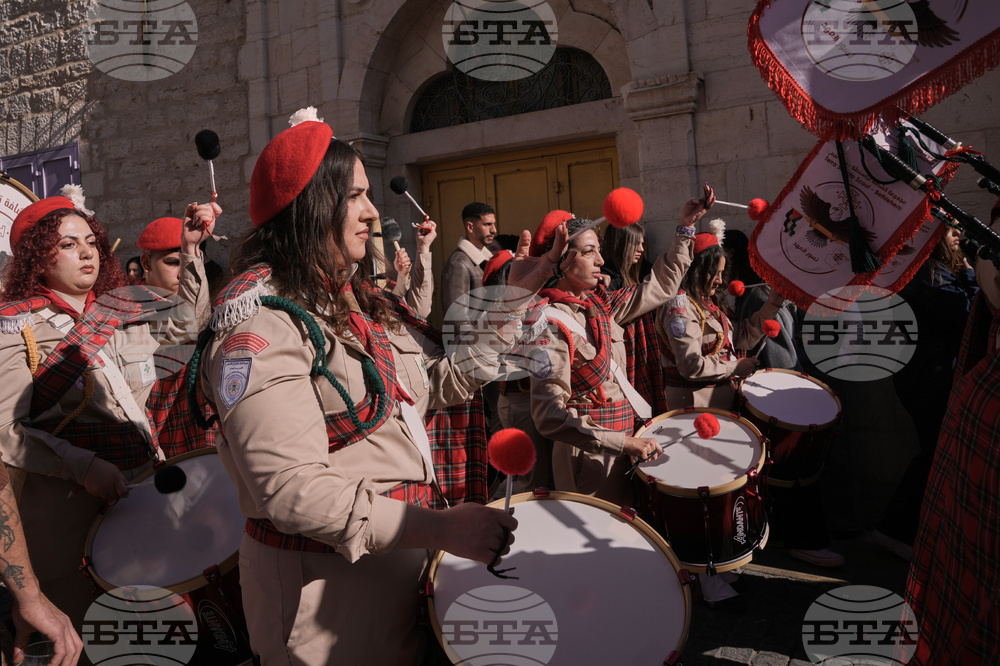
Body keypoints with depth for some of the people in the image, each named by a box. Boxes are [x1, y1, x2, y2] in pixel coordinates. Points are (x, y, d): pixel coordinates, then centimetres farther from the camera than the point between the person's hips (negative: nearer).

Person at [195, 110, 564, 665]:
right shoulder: (259, 321, -20)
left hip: (398, 560, 8)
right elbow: (291, 490, -27)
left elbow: (446, 380, 11)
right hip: (324, 583, -8)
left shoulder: (352, 302, 10)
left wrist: (515, 295, 8)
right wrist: (438, 527, -30)